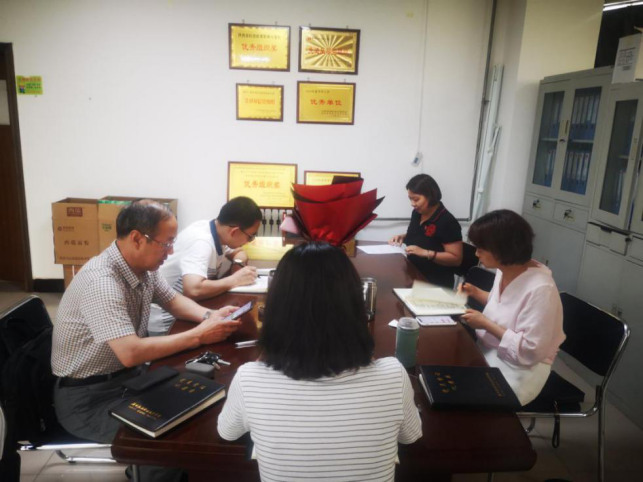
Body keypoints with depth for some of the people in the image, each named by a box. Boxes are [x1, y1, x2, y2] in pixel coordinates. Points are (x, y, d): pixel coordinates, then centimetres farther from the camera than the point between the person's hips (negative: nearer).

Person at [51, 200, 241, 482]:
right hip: (87, 397, -8)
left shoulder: (143, 267, -4)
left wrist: (209, 316, -8)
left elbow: (174, 301, 12)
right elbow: (130, 353, -37)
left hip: (124, 375, 8)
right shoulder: (102, 283, -31)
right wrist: (199, 336, -28)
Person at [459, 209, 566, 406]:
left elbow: (530, 351, -26)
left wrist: (486, 324, -23)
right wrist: (476, 293, 3)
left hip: (519, 369, -7)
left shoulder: (540, 289, -27)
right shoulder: (505, 271, -2)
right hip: (488, 352, 8)